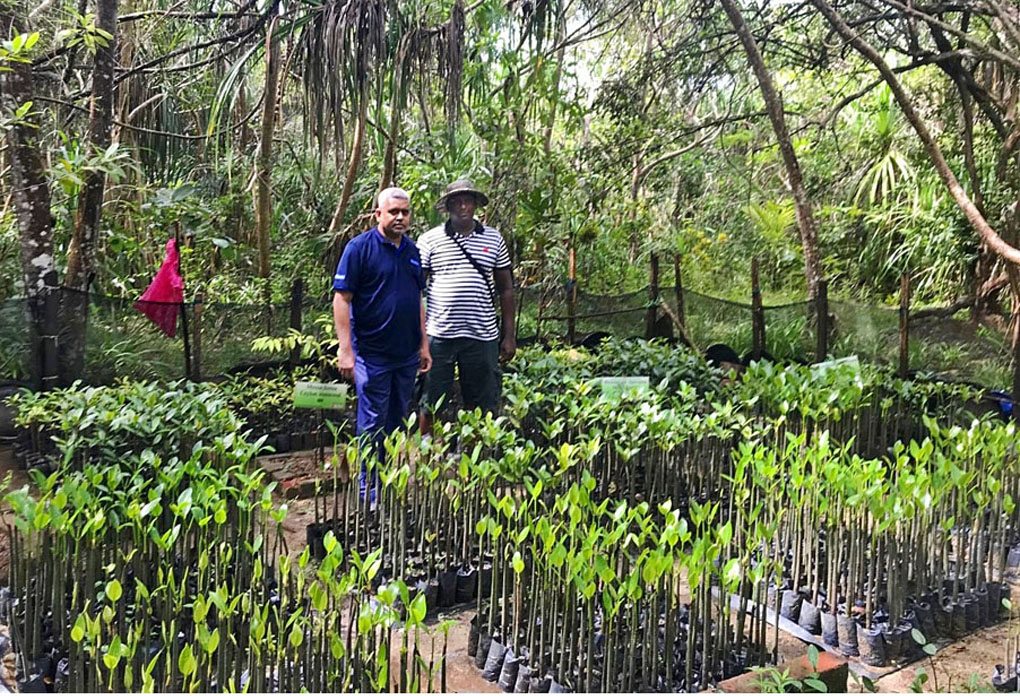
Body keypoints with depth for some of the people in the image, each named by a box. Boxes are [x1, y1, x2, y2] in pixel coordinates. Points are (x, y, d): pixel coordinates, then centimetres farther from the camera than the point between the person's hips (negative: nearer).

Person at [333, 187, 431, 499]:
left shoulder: (412, 250, 11)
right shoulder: (360, 247, -9)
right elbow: (342, 299, -12)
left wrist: (424, 345, 14)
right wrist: (345, 350, -18)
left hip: (407, 354, 6)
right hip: (372, 354, -6)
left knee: (397, 420, 16)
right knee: (373, 424, 1)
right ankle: (370, 492, 13)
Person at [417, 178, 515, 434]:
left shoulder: (494, 239, 9)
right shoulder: (430, 240, 2)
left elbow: (506, 289, 11)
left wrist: (509, 336, 7)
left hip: (482, 336, 2)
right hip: (439, 334, -2)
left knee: (484, 407, 9)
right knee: (432, 404, 8)